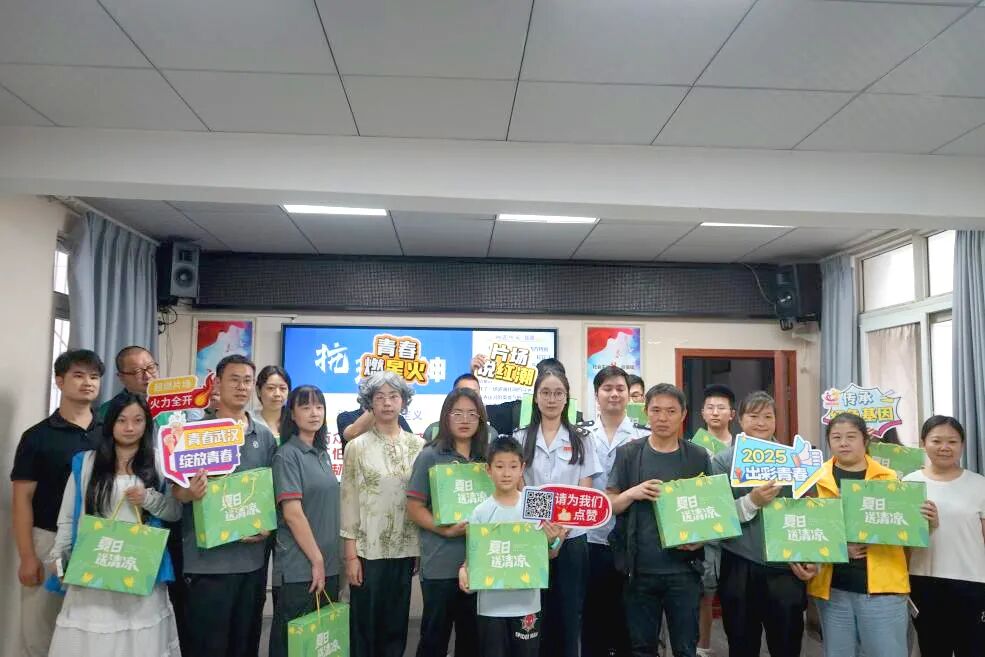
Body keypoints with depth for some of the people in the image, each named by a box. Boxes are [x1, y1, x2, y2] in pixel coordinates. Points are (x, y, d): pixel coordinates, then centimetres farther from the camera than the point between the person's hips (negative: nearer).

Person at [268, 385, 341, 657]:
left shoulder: (323, 454, 11)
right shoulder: (287, 455, -11)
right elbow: (292, 513, -18)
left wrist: (326, 560, 11)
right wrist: (316, 559, -15)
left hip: (329, 564, 7)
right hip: (299, 567, -7)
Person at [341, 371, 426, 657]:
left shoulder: (418, 446, 5)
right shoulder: (358, 446, -2)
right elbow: (349, 500, -4)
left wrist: (424, 548, 5)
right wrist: (351, 554, -8)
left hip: (405, 548, 3)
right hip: (369, 549, -2)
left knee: (397, 624, 11)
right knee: (365, 625, 4)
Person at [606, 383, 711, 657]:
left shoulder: (699, 457, 2)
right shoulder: (628, 454, 1)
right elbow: (608, 505, 2)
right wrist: (633, 493, -16)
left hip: (684, 569, 0)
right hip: (640, 569, 0)